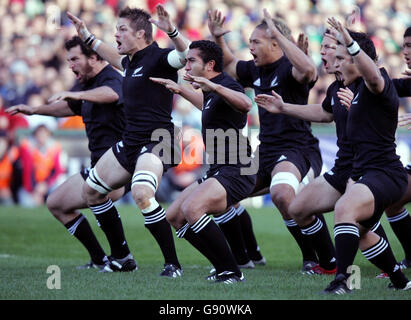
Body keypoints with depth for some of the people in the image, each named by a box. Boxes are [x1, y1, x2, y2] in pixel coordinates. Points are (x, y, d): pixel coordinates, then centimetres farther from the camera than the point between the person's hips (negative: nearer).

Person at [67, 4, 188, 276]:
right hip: (129, 142, 11)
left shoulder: (157, 58, -13)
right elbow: (117, 59, 38)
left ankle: (173, 264, -24)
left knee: (141, 194, -35)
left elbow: (187, 55, -33)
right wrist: (87, 36, 40)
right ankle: (121, 257, 31)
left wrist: (171, 30, -47)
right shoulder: (132, 62, 13)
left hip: (156, 143, -10)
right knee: (91, 192, 20)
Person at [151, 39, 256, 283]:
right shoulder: (213, 92, 17)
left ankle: (232, 272, -23)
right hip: (218, 172, 11)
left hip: (235, 172, -11)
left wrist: (213, 86, -47)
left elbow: (246, 104, -38)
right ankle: (223, 269, 12)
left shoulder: (227, 85, -13)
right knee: (174, 216, 12)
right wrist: (179, 89, 46)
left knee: (191, 208, -30)